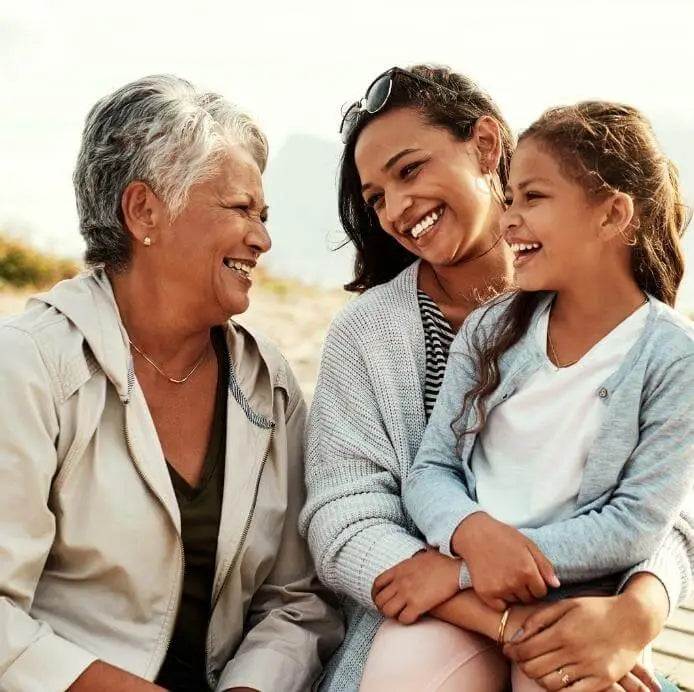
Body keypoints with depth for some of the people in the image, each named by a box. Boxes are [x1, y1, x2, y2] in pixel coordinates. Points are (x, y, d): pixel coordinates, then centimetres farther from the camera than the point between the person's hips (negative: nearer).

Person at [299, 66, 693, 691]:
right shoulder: (364, 333, -3)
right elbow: (345, 524, -12)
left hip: (578, 610, 0)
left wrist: (638, 614, -27)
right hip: (424, 624, 0)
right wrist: (513, 622, -26)